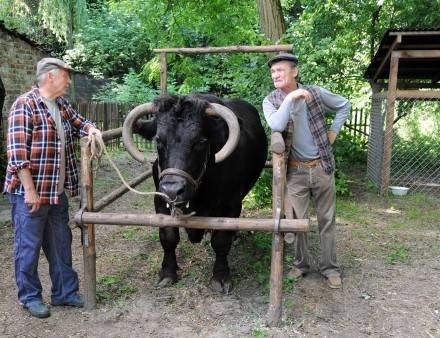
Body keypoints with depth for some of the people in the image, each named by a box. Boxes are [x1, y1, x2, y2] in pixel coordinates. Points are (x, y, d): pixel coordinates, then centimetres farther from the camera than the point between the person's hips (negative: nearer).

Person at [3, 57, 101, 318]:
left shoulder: (62, 105, 9)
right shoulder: (25, 105, -13)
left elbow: (78, 121, 28)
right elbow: (17, 152, -18)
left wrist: (90, 129, 3)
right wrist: (30, 190, -20)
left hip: (58, 191, 8)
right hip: (29, 191, -8)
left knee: (61, 242, 15)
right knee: (29, 245, 6)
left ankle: (65, 292, 29)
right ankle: (30, 296, 23)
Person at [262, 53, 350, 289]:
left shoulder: (315, 92, -3)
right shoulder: (270, 101, -4)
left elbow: (344, 105, 13)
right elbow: (276, 125, -24)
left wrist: (333, 131, 5)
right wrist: (290, 98, -26)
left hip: (322, 166, 1)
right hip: (294, 171, 0)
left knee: (327, 220, 9)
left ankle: (330, 268, 22)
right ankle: (301, 265, 25)